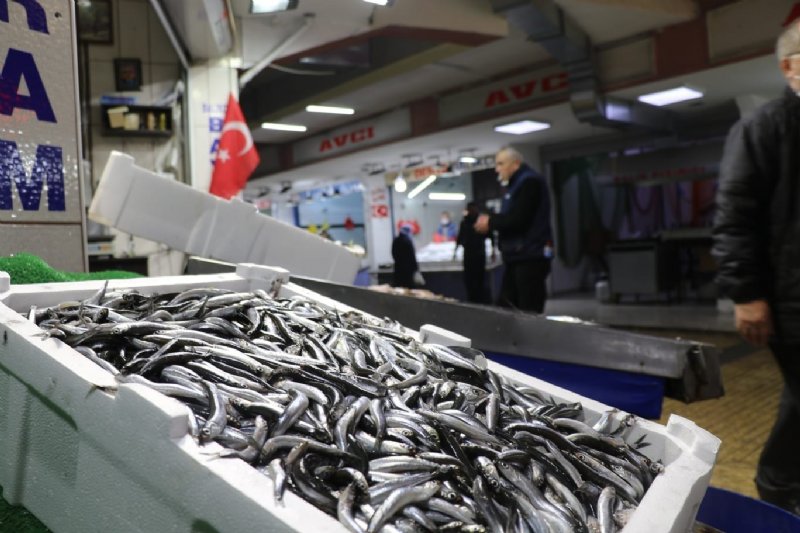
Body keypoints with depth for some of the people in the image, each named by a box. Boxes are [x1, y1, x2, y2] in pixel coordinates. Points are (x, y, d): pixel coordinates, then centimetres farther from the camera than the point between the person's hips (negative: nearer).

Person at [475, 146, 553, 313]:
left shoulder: (530, 181, -13)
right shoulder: (516, 183, 20)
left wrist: (490, 222, -9)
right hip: (517, 256, 10)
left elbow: (518, 219, -23)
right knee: (505, 306, 10)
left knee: (530, 312, -8)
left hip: (530, 257, -10)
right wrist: (491, 222, 3)